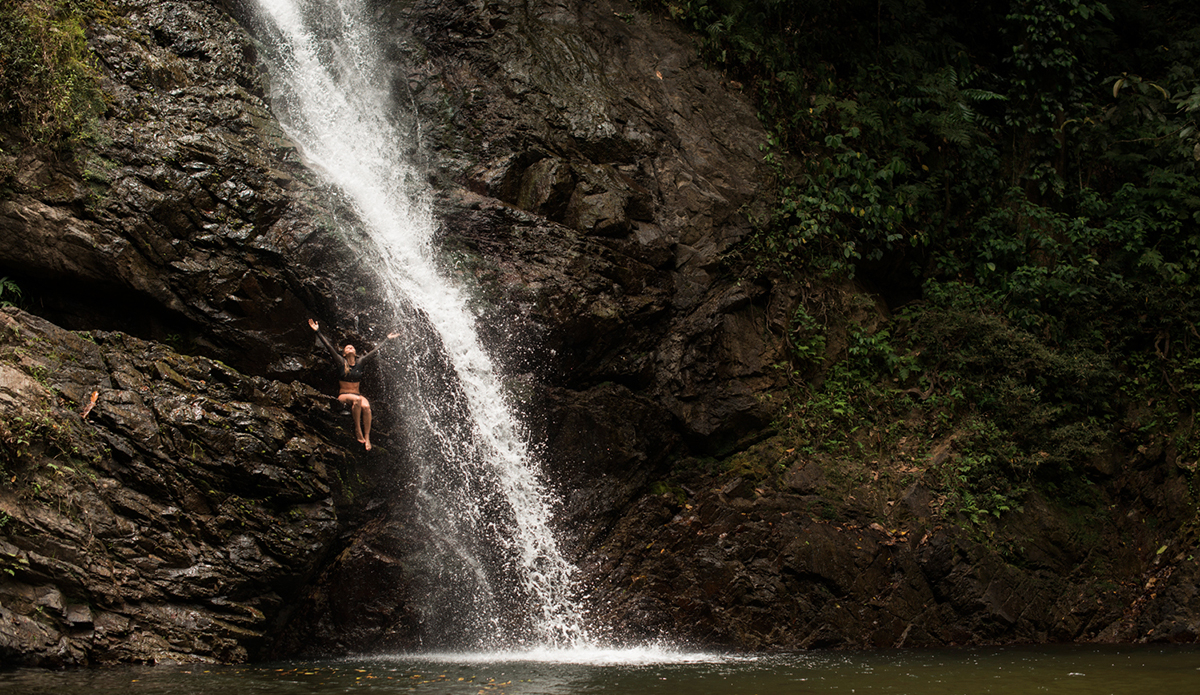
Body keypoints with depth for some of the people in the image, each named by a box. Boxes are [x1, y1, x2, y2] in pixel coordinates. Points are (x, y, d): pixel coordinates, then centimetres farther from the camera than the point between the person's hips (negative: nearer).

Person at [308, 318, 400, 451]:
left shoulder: (360, 362, 9)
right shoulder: (341, 362, 2)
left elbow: (375, 350, 15)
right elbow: (329, 346, -4)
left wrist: (387, 339, 21)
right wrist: (318, 331, -9)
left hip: (357, 394, 2)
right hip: (343, 395, -2)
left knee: (366, 406, -31)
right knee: (356, 400, -36)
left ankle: (367, 437, -30)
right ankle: (358, 430, -26)